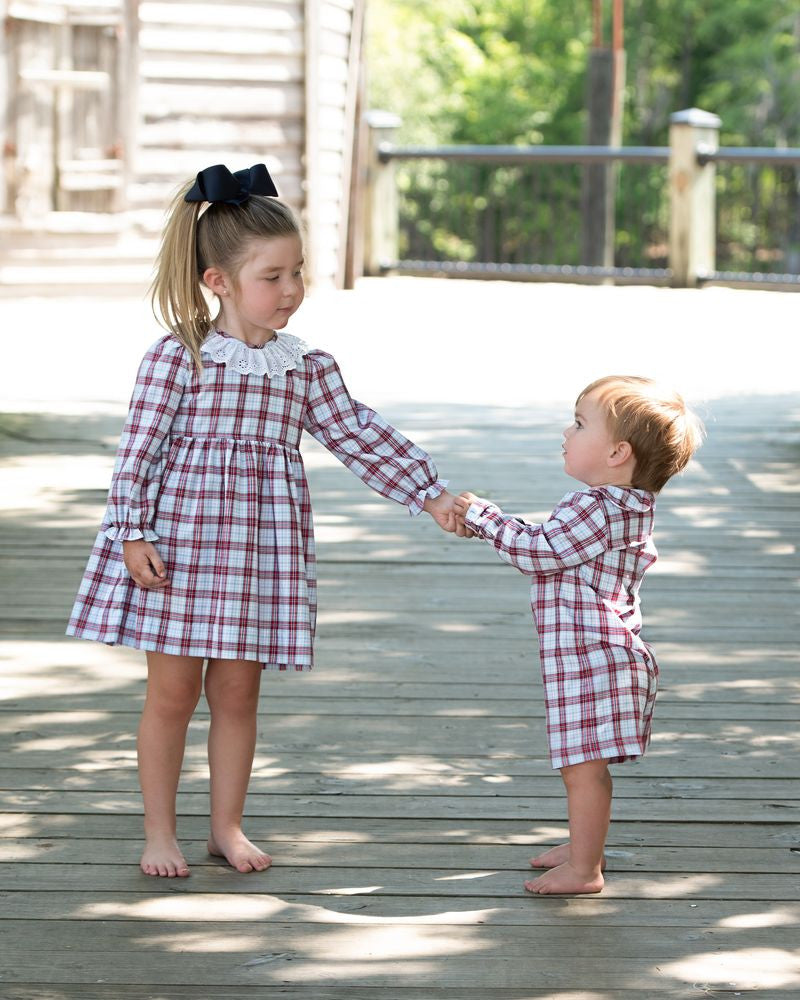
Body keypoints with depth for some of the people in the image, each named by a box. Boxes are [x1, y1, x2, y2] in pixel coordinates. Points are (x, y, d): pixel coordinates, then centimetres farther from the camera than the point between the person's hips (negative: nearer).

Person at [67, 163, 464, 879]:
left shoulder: (307, 367, 4)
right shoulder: (178, 357, -9)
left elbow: (359, 437, 5)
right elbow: (140, 449, -8)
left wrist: (430, 495, 0)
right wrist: (133, 533, -13)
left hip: (263, 546, 3)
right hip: (180, 539, -3)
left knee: (237, 689, 10)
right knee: (173, 692, 5)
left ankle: (227, 826, 24)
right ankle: (159, 833, 16)